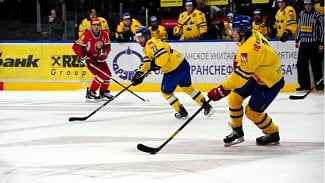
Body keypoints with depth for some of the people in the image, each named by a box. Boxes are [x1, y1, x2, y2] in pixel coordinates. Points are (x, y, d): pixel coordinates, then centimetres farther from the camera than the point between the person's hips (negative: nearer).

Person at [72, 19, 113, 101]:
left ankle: (103, 92, 32)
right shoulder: (86, 35, -22)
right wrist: (83, 57, -21)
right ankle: (90, 93, -10)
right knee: (102, 75, -19)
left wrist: (103, 53, -16)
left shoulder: (105, 35, -6)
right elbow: (76, 47, -20)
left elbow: (107, 47, 1)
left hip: (99, 58, 7)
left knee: (108, 74, 10)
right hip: (89, 59, -7)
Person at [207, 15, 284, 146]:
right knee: (234, 98, 4)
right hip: (257, 76, 9)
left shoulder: (251, 48, -35)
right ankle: (237, 131, 17)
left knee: (253, 112, -3)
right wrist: (238, 61, 10)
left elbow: (241, 74, -36)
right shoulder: (252, 35, -6)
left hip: (270, 82, -9)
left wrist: (222, 90, -35)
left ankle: (273, 134, 20)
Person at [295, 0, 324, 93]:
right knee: (301, 64, 2)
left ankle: (319, 85, 5)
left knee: (316, 65, -3)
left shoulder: (317, 15, -8)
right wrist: (297, 40, 19)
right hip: (303, 43, 6)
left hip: (314, 43, -6)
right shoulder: (301, 14, 11)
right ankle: (304, 85, 9)